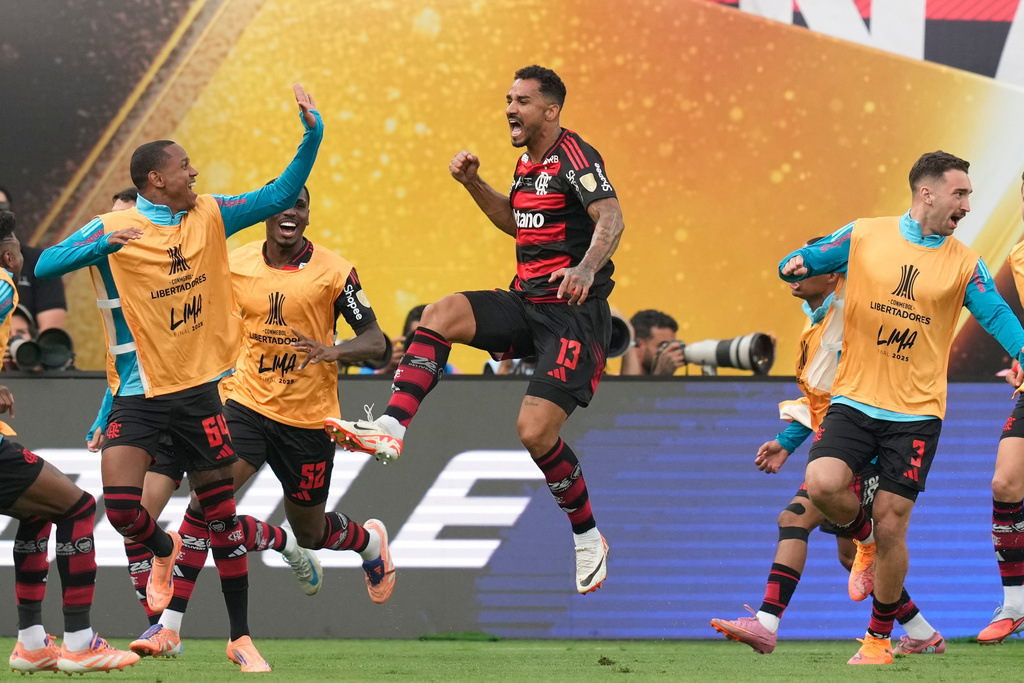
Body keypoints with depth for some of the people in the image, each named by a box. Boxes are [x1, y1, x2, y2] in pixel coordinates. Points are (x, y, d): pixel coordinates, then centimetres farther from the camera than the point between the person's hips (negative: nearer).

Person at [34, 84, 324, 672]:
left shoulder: (209, 216, 5)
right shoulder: (113, 229, -7)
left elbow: (281, 195, 10)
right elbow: (46, 266, -15)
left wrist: (312, 134, -2)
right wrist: (103, 244, -29)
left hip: (199, 388, 3)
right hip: (139, 394, -3)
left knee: (222, 513, 2)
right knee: (121, 504, -16)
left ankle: (242, 639, 11)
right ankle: (163, 550, 21)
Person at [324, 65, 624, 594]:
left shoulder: (574, 157, -13)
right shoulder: (528, 162, 14)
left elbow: (610, 218, -29)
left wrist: (586, 268, -48)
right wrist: (473, 183, 16)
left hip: (574, 312, -8)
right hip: (527, 304, 8)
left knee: (535, 430, -17)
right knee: (441, 314, -14)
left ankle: (589, 539, 3)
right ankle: (392, 428, -24)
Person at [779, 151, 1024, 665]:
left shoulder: (963, 264, 2)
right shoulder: (864, 236, 1)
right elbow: (811, 260, 8)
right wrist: (796, 265, -17)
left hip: (916, 412, 0)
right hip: (854, 400, 0)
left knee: (892, 527, -1)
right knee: (823, 483, -23)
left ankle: (879, 638, 17)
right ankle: (864, 541, 13)